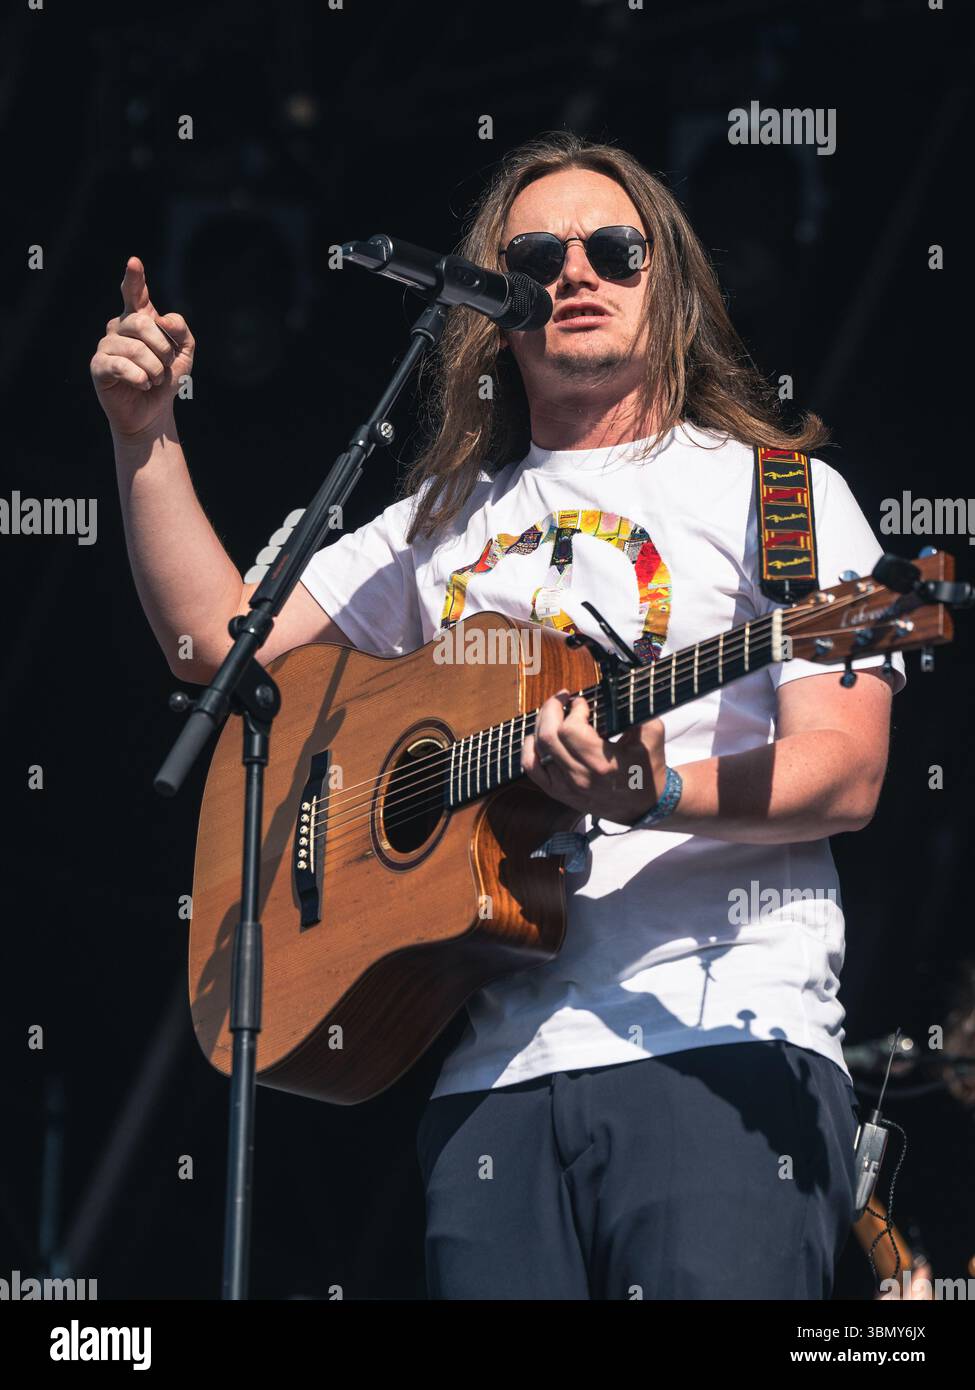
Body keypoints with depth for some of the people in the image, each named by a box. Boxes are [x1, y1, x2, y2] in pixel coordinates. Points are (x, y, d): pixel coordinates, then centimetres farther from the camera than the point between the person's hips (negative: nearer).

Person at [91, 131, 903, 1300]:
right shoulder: (452, 523, 24)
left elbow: (845, 775, -4)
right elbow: (217, 639, 25)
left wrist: (654, 797, -22)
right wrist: (145, 434, 17)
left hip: (721, 1042, -4)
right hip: (495, 1067, 4)